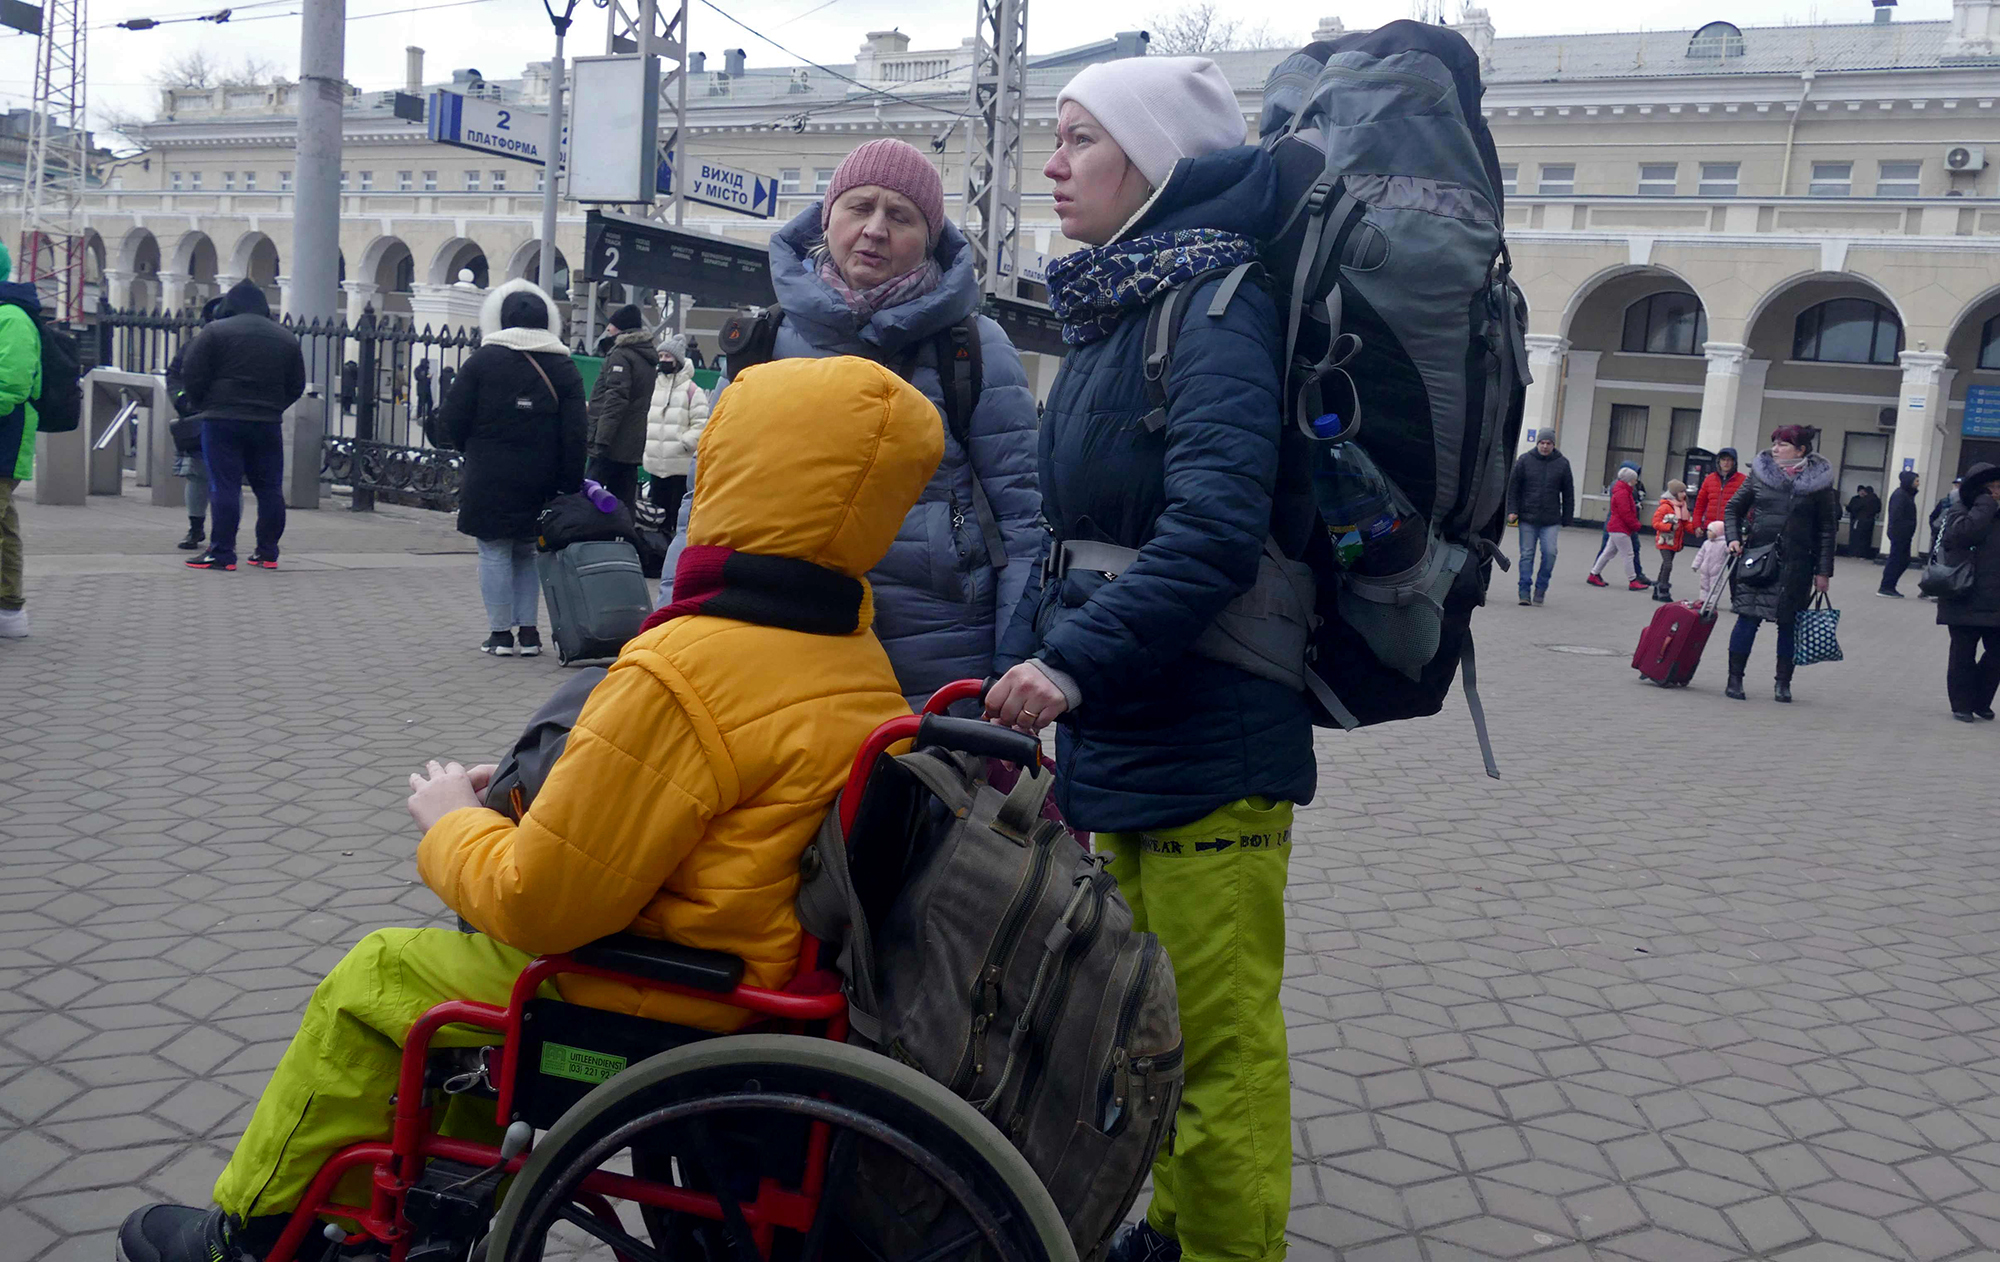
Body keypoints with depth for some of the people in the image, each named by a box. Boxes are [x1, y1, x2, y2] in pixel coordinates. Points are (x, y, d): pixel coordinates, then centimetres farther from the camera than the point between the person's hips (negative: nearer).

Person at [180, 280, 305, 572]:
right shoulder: (286, 337, 12)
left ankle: (222, 553, -6)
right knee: (270, 488, 9)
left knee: (224, 487, -4)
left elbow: (192, 374, -4)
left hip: (223, 419, -4)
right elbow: (297, 385, 15)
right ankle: (267, 553, 12)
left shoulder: (216, 331, -2)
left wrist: (200, 405, 11)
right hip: (269, 422, 4)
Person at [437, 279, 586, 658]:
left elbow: (452, 420, -4)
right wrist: (571, 485, 1)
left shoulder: (484, 359, -4)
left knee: (494, 552, 4)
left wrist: (476, 450, 13)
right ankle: (528, 631, 12)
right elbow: (575, 435, -2)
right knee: (528, 552, 14)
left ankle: (501, 632, 4)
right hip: (540, 483, 3)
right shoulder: (564, 367, 3)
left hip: (490, 481, -3)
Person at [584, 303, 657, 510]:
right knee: (623, 503, 10)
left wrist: (601, 440, -22)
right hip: (633, 448, 9)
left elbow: (615, 400, -19)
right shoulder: (648, 359, 19)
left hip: (611, 447, -9)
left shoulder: (620, 355, -9)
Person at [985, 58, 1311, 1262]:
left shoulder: (1217, 303, -12)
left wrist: (1079, 658, -29)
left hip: (1208, 739, -9)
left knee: (1218, 1035, 0)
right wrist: (1023, 666, 16)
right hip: (1131, 730, 10)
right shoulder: (1114, 312, 15)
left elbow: (1215, 525, -25)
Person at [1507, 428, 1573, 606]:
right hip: (1527, 518, 0)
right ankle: (1524, 591, 8)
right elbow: (1513, 486, 5)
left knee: (1550, 553, -10)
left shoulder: (1562, 463, 5)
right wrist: (1512, 510, -4)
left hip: (1551, 520, 0)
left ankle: (1541, 587, 8)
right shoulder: (1525, 460, 2)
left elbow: (1568, 493, 10)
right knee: (1527, 555, 2)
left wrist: (1566, 519, 7)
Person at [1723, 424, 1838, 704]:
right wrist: (1733, 539, -3)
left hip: (1796, 565, 0)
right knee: (1748, 618, -3)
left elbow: (1827, 529, 3)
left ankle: (1783, 683, 15)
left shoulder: (1818, 482, 0)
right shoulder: (1760, 473, 4)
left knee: (1789, 623, 5)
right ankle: (1734, 678, 4)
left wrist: (1823, 571, -1)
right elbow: (1733, 508, 13)